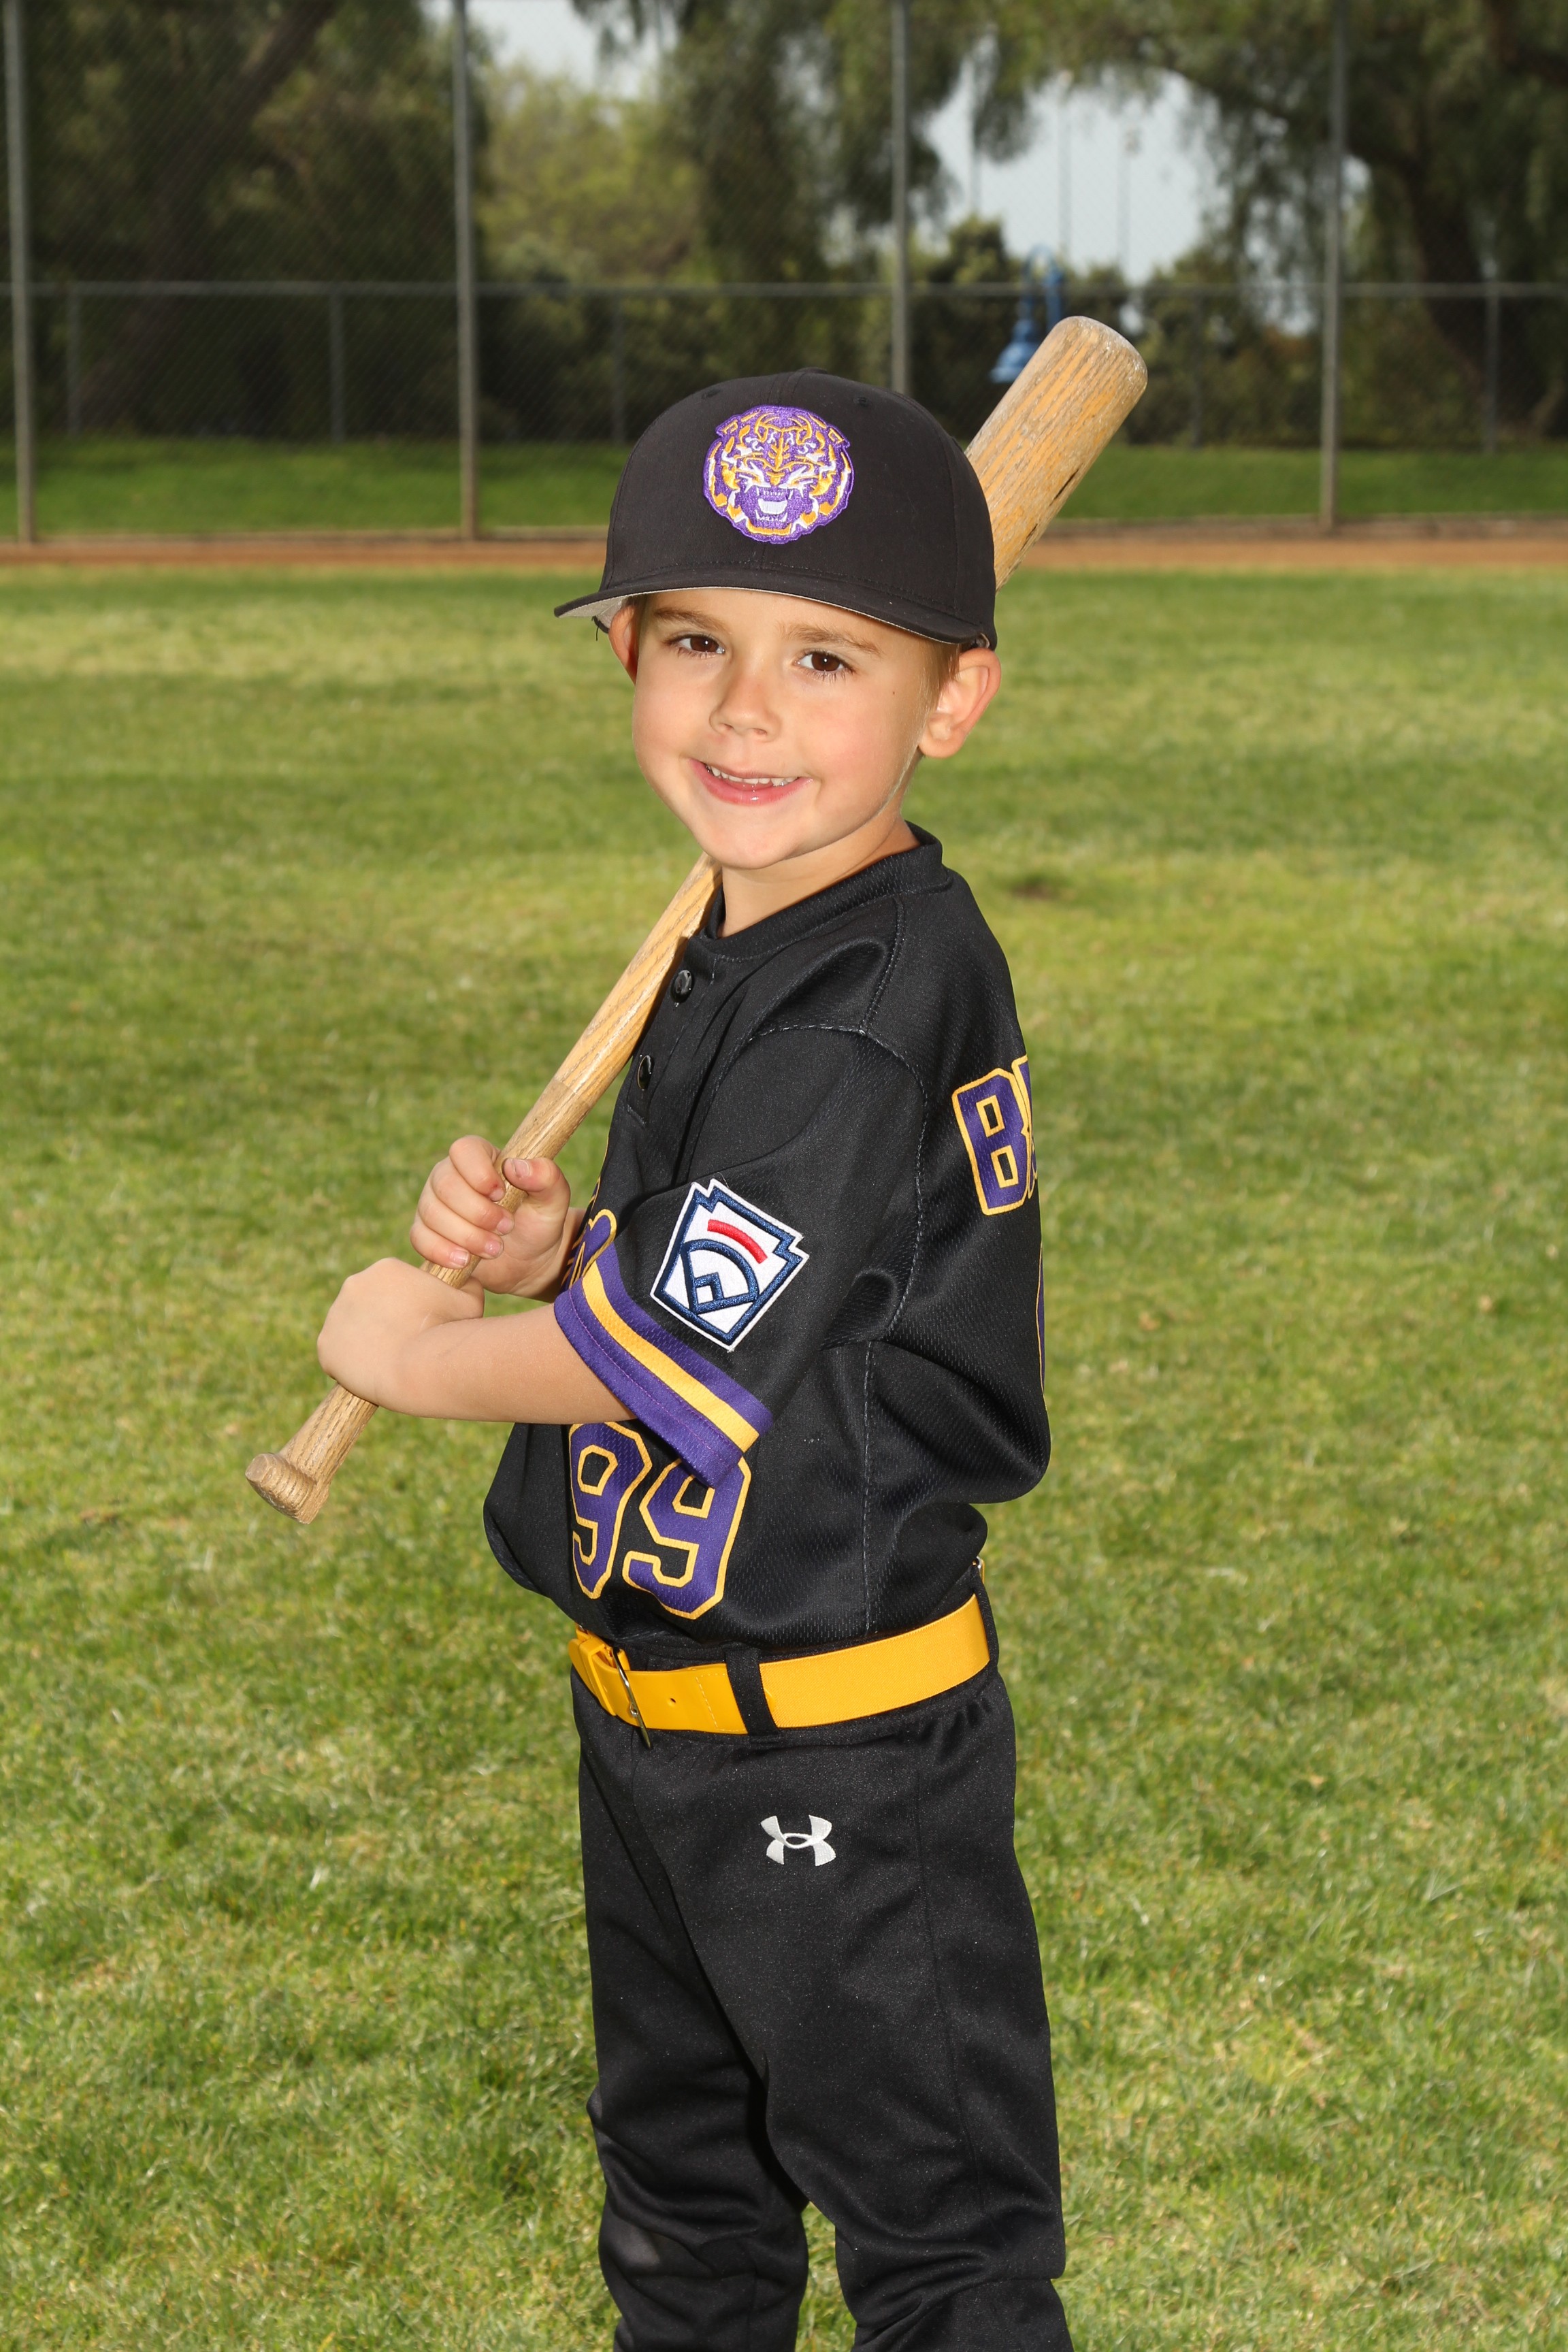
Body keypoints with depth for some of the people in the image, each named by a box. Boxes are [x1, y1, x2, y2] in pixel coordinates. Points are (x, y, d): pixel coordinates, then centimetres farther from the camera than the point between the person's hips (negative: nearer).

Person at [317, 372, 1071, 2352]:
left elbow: (677, 1368, -26)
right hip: (655, 1710, 10)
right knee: (677, 2187, 27)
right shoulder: (739, 964, 4)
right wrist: (545, 1246, -6)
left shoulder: (878, 1007, -26)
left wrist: (410, 1356, -10)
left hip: (839, 1752, -10)